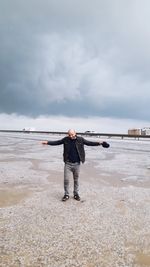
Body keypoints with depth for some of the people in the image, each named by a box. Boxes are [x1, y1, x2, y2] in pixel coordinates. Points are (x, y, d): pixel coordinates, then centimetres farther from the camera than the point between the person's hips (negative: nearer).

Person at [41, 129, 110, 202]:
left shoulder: (80, 139, -2)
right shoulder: (65, 139, -1)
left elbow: (89, 143, 1)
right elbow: (56, 142, 5)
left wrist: (99, 143, -10)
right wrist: (47, 142, -5)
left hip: (76, 164, 0)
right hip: (68, 163, 0)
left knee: (76, 180, 12)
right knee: (66, 179, 1)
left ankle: (76, 194, 27)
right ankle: (66, 194, 18)